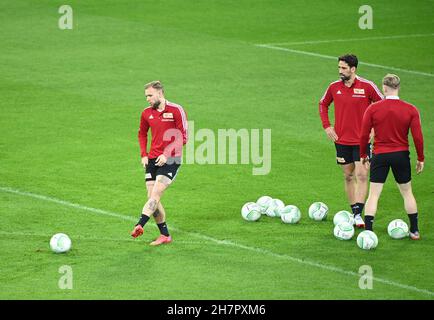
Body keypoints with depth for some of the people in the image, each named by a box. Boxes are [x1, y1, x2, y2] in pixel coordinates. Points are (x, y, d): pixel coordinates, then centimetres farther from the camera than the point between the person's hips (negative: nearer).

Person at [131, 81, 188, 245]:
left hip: (170, 160, -6)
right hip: (152, 160, 6)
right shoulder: (147, 113, 8)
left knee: (155, 194, -19)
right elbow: (142, 134, 24)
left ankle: (139, 226, -33)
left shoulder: (176, 110, -9)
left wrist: (166, 154, -18)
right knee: (152, 198, 2)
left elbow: (182, 137, -10)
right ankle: (165, 235, 11)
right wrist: (144, 155, 10)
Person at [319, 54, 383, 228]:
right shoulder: (334, 87, 0)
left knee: (362, 175, -11)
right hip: (342, 140, 3)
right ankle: (354, 212, 19)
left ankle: (358, 214, -12)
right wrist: (326, 126, 7)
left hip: (362, 140, -3)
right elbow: (323, 104, 18)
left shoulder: (367, 86, -9)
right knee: (348, 176, 9)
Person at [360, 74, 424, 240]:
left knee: (373, 195, 2)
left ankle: (368, 231, -5)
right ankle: (414, 231, 22)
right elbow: (418, 137, -4)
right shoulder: (411, 110, -5)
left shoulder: (373, 109, -7)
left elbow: (364, 135, -4)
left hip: (380, 156, -1)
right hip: (401, 155, 1)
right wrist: (420, 159, 7)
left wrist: (363, 155, 10)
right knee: (407, 193, 17)